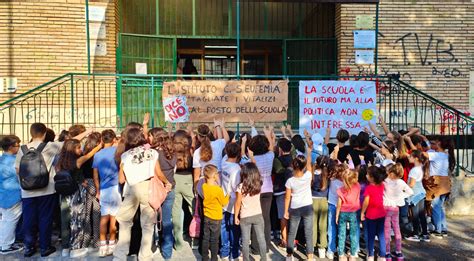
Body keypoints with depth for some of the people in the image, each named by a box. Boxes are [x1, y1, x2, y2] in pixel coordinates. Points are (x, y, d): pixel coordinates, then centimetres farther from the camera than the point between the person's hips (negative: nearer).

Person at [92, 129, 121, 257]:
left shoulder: (97, 155, 8)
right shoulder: (116, 150, -4)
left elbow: (95, 175, 12)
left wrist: (98, 191, 18)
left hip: (103, 190, 3)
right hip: (115, 188, -3)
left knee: (104, 217, 7)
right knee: (113, 217, 5)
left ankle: (103, 246, 9)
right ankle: (112, 244, 13)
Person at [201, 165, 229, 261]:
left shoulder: (204, 186, -7)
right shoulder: (218, 189, -23)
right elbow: (224, 202, -9)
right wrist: (228, 195, 8)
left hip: (206, 217, 5)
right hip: (216, 218, -5)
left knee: (205, 238, 15)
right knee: (214, 240, 8)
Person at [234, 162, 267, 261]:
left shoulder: (241, 187, -17)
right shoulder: (258, 184, -6)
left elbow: (238, 204, -12)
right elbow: (254, 169, 12)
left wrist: (236, 216, 0)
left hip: (245, 217, -3)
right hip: (258, 215, 3)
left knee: (245, 240, 9)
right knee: (261, 239, 13)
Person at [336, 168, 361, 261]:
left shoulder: (341, 190, -10)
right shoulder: (357, 187, -9)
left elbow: (339, 204, -7)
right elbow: (356, 182, 16)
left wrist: (337, 216, 2)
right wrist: (349, 170, 12)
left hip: (343, 214, 0)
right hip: (353, 214, 0)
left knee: (341, 235, 7)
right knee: (353, 235, 9)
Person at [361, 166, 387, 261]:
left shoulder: (369, 187, -20)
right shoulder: (381, 185, -4)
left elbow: (366, 202, -19)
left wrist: (362, 212, -7)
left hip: (371, 215, -4)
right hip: (381, 214, 4)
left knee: (371, 236, 10)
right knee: (381, 235, 11)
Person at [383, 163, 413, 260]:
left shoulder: (385, 182, -18)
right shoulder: (401, 182, -6)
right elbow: (410, 192, 4)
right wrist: (401, 196, 6)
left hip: (386, 207, -4)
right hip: (395, 208, 4)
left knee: (386, 231, 3)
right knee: (397, 230, 14)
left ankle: (387, 253, 7)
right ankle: (398, 252, 24)